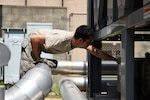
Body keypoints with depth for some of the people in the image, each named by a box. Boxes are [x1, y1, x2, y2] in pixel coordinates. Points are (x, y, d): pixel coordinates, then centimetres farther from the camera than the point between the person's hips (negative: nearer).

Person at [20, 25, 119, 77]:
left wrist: (115, 60, -7)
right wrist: (38, 59, -28)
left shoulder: (78, 40, -14)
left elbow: (96, 52, -6)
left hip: (39, 46, 8)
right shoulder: (61, 40, -38)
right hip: (31, 43, -8)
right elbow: (34, 38, -37)